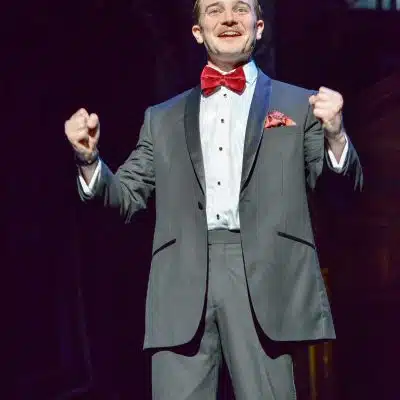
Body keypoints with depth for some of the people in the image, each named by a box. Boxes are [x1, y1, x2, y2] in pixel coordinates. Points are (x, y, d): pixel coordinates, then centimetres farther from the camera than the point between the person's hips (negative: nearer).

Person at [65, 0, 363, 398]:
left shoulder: (299, 106, 14)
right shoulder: (162, 118, 21)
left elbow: (346, 187, 7)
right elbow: (125, 198, 19)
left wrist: (334, 134, -15)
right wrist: (89, 158, -1)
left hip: (264, 281, -2)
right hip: (182, 285, 2)